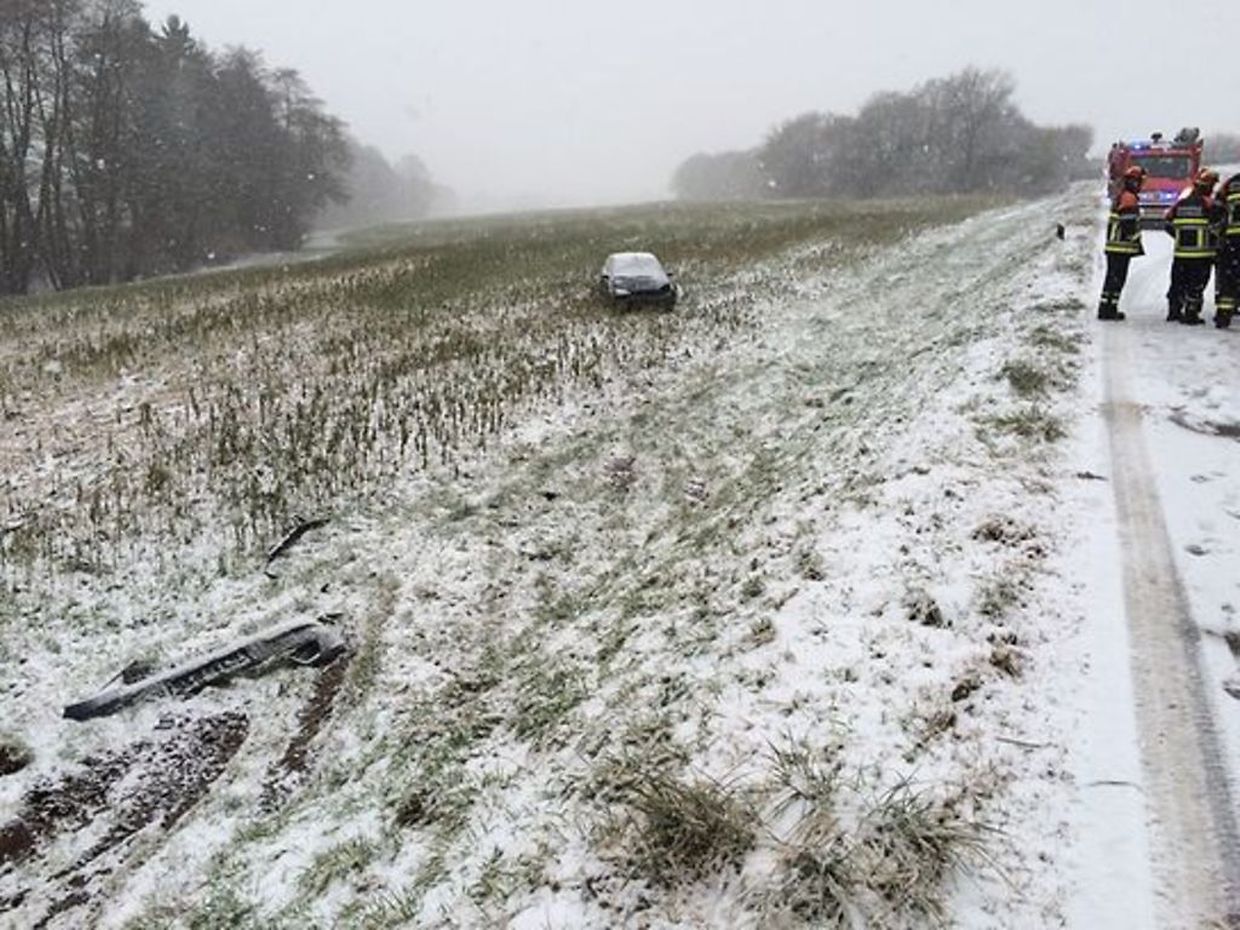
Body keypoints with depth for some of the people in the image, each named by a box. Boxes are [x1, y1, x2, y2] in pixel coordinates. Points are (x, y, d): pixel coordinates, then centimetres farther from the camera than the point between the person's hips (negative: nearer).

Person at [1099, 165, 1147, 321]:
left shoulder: (1119, 197, 18)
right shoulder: (1130, 199, -13)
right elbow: (1130, 225, -19)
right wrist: (1137, 244, -11)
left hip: (1112, 245, 10)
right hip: (1123, 247, -10)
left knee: (1111, 276, 13)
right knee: (1118, 278, -7)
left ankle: (1105, 307, 15)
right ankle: (1110, 308, -7)